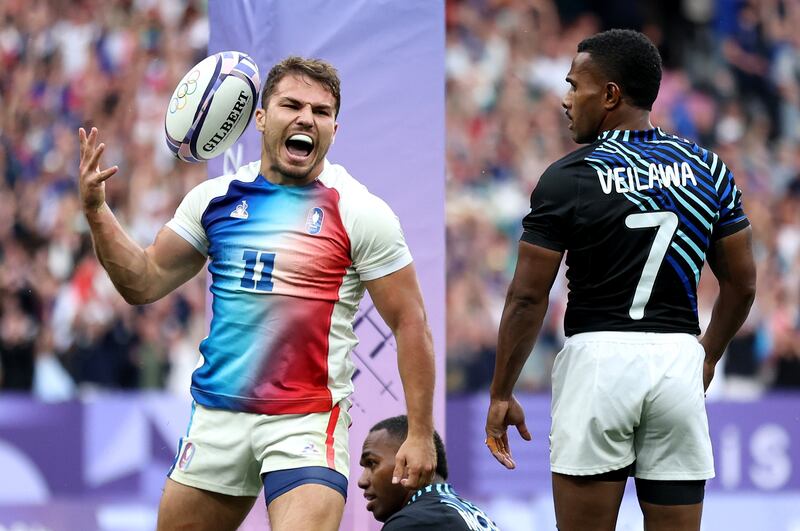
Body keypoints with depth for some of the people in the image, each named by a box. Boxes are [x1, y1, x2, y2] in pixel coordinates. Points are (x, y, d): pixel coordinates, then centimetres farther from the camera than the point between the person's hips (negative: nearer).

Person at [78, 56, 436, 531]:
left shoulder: (359, 212, -5)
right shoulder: (215, 198, 7)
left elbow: (410, 325, -4)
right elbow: (145, 283, 13)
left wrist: (420, 434, -9)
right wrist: (97, 211, -2)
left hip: (308, 419, -5)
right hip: (218, 415, 5)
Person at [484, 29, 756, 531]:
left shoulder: (568, 178, -6)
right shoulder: (708, 169, 6)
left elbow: (528, 297, -6)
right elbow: (741, 285, 10)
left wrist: (501, 394, 3)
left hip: (598, 358, -4)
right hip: (678, 359, 4)